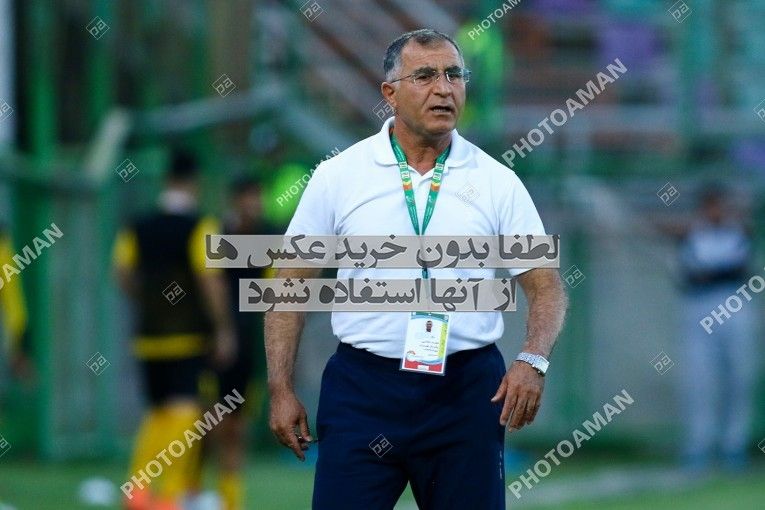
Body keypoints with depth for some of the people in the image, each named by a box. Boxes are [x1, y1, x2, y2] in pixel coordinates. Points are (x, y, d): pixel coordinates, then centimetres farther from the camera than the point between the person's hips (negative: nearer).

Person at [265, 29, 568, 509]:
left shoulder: (497, 182, 3)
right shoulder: (338, 175, 2)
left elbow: (545, 285, 4)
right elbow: (291, 285, 5)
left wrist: (533, 361, -15)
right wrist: (282, 390, -2)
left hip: (466, 391, 1)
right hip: (363, 388, -1)